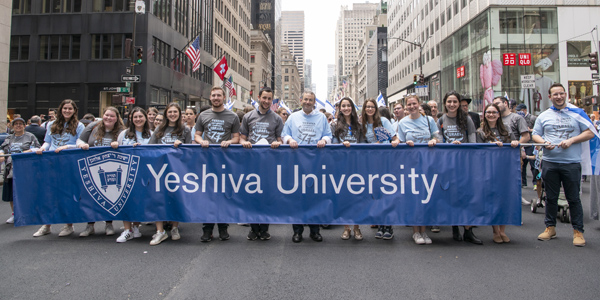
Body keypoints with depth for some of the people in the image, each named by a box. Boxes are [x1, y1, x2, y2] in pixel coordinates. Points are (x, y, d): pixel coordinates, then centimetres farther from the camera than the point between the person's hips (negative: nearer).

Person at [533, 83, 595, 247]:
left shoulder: (577, 113, 6)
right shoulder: (543, 116, 11)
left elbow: (590, 133, 3)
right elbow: (535, 135, 11)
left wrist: (571, 140, -12)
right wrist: (544, 143, -9)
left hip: (572, 163, -2)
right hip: (549, 162, 2)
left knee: (574, 198, 1)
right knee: (551, 197, 9)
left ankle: (578, 231, 11)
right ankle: (550, 227, 20)